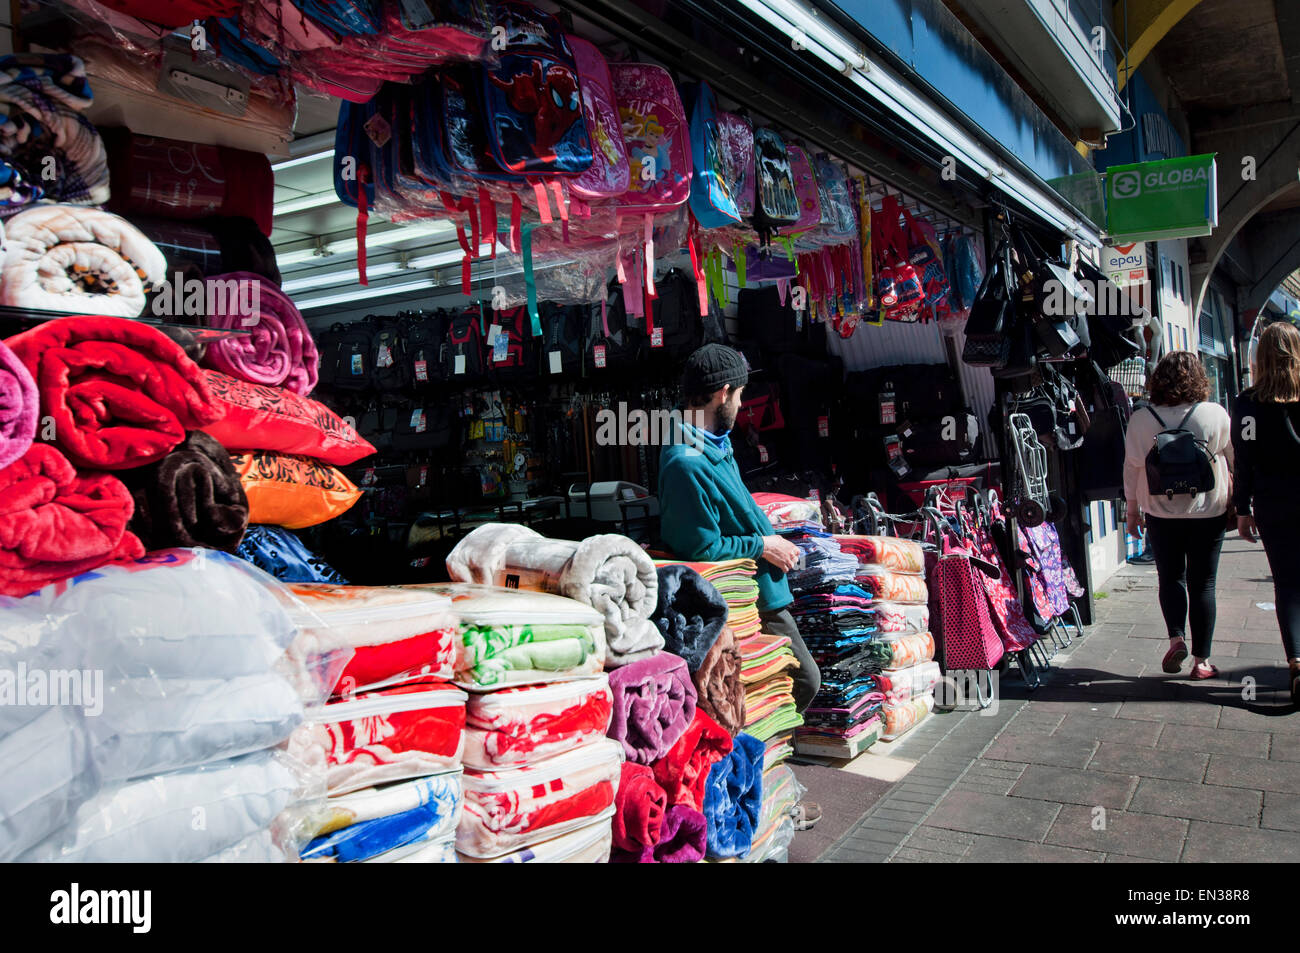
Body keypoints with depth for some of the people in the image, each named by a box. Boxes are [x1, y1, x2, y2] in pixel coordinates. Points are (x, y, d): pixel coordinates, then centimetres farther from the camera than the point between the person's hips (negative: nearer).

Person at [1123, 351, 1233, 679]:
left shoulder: (1140, 419, -6)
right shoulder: (1216, 414, -7)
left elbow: (1131, 467, -1)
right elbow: (1236, 460, 6)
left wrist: (1133, 509, 10)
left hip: (1161, 514, 1)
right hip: (1208, 513, -1)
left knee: (1170, 577, 17)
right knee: (1202, 583, 7)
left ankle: (1176, 637, -1)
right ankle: (1202, 660, 10)